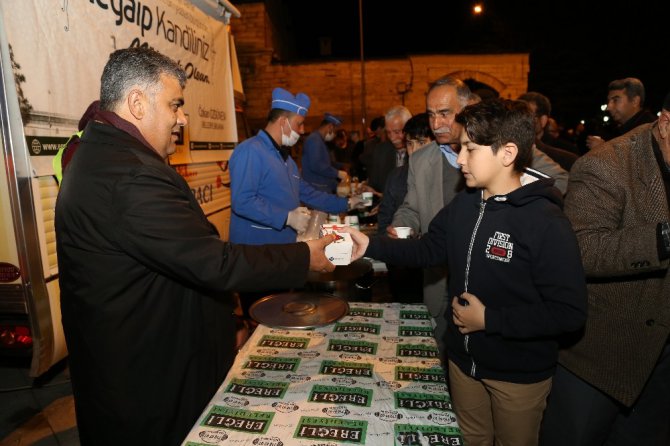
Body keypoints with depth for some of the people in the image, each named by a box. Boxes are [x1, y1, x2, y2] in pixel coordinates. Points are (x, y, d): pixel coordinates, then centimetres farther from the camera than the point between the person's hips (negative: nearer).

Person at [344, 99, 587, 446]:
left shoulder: (546, 222, -25)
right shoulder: (463, 204, -5)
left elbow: (570, 311, -24)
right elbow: (429, 248, 2)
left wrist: (489, 319, -23)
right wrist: (370, 246, -8)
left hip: (519, 375, -5)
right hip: (463, 359, 6)